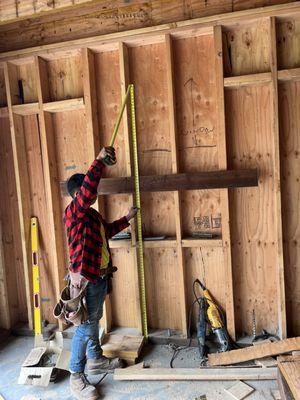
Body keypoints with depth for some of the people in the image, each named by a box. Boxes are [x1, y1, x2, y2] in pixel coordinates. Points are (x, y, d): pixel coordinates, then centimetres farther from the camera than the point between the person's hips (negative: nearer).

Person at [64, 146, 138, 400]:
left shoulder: (92, 214, 11)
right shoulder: (73, 213, -17)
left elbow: (107, 230, 29)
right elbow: (87, 189, -36)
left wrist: (127, 218, 33)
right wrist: (100, 160, -30)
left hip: (100, 277, 9)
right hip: (85, 280, -9)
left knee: (95, 321, 22)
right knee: (85, 327, 1)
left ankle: (95, 360, 40)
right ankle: (76, 376, 17)